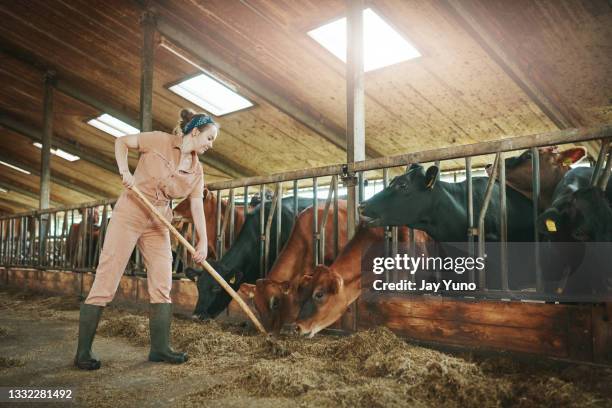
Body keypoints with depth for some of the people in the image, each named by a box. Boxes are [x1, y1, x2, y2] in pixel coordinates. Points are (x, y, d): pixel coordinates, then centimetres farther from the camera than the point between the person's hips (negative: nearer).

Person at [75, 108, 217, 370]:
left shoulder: (197, 170, 5)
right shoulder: (160, 141, -7)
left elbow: (197, 206, -1)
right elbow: (121, 142, 2)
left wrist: (203, 241, -11)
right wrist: (124, 171, -14)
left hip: (158, 225, 6)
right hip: (129, 214, -5)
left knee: (162, 285, 2)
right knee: (105, 282, -4)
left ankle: (160, 348, 11)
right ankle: (83, 352, 5)